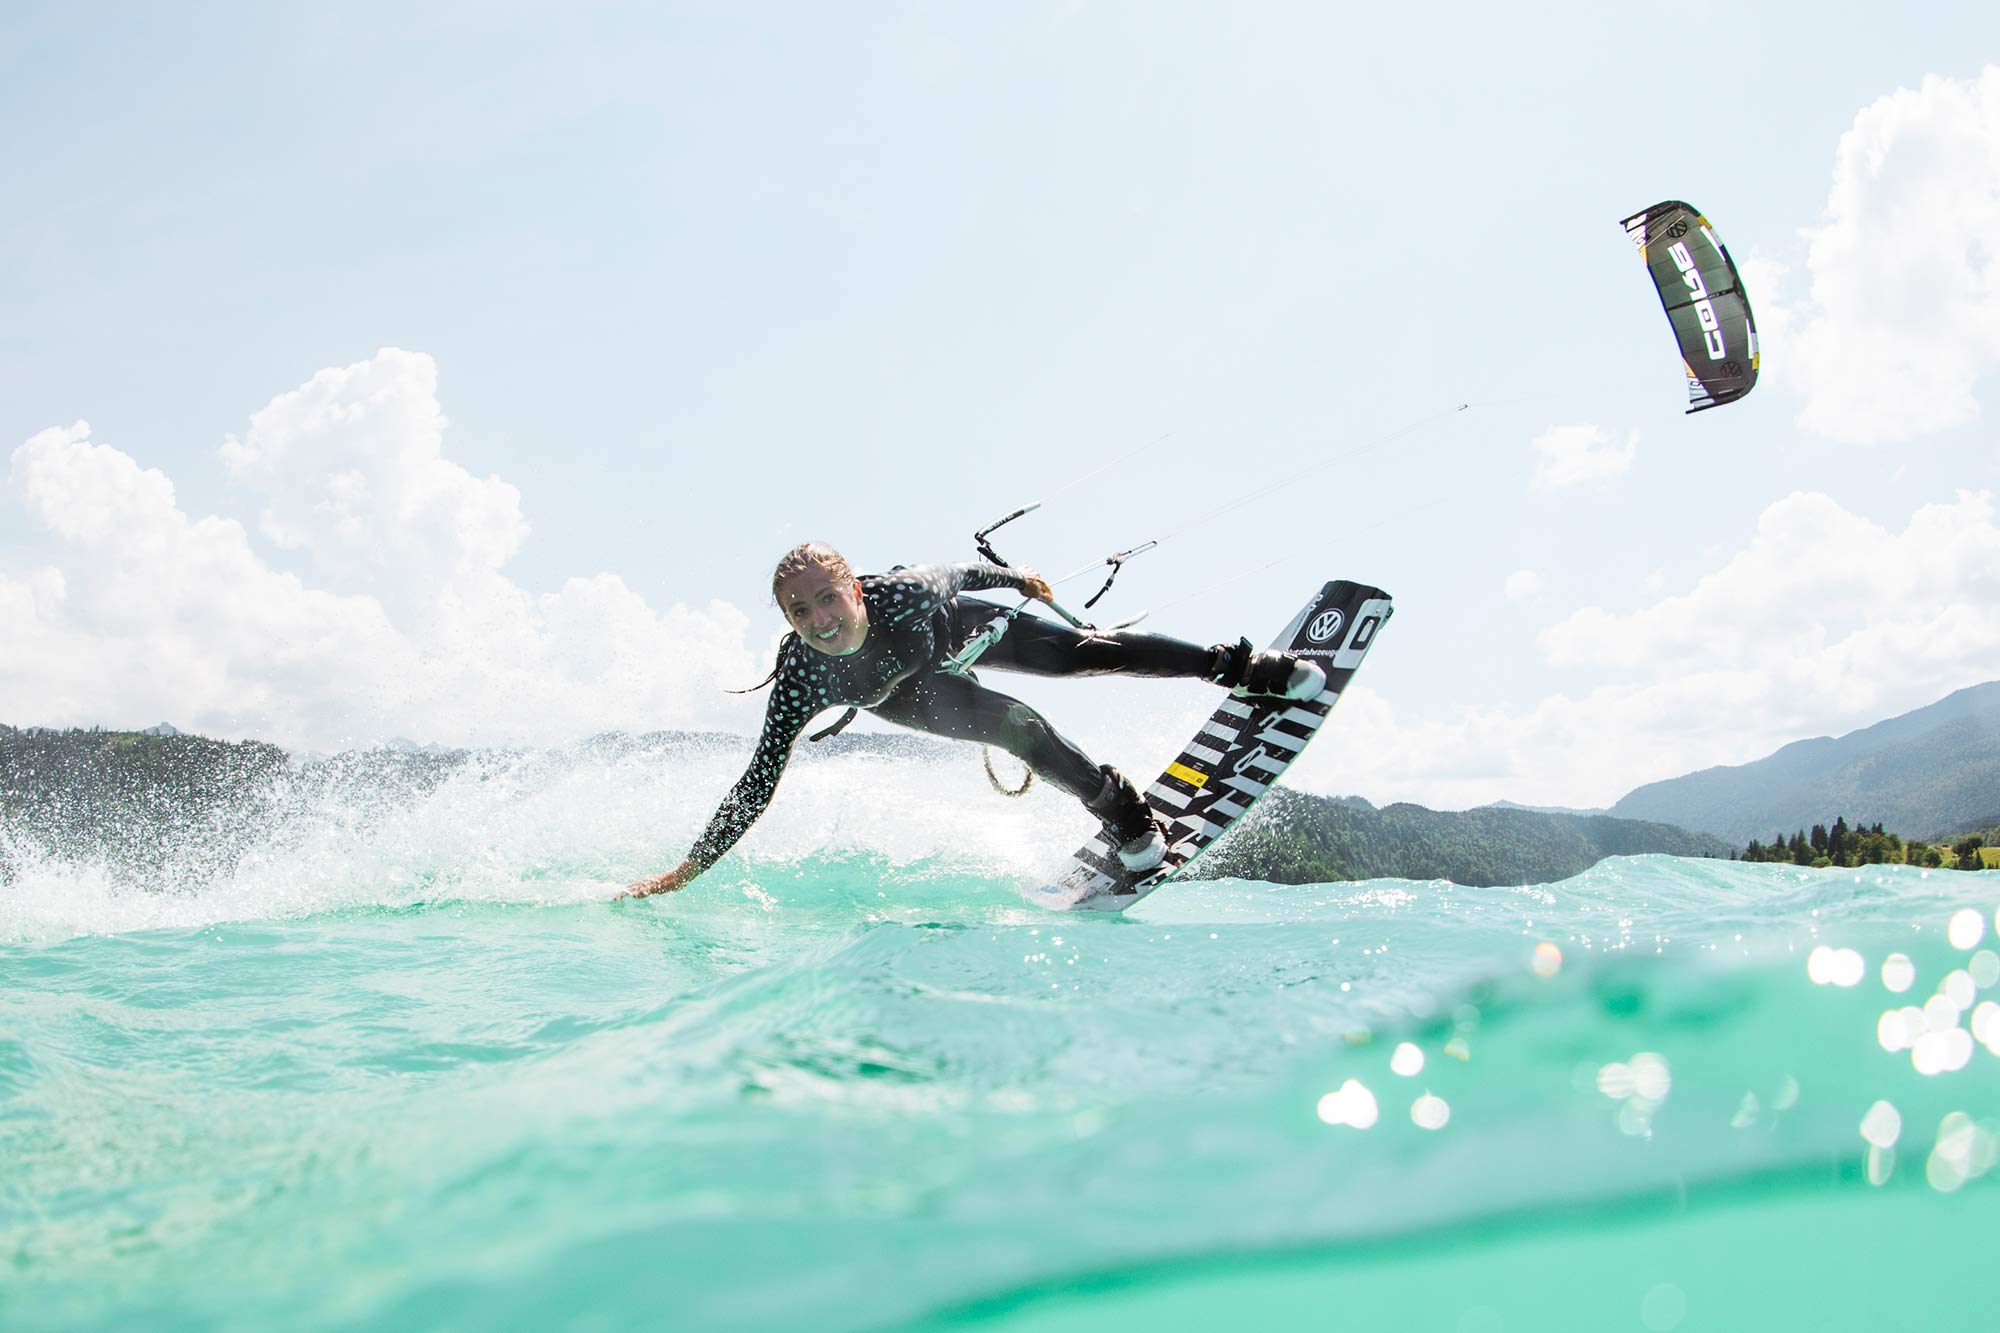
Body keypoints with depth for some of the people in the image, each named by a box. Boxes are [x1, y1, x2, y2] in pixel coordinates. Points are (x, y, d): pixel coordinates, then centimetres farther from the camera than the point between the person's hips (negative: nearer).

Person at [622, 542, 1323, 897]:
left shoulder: (904, 592, -41)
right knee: (1018, 730, -18)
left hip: (960, 631, 0)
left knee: (1083, 652, -6)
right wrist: (686, 870, -39)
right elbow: (758, 784, -34)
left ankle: (1245, 667, 9)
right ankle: (1122, 812, 6)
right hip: (899, 693, 0)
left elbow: (962, 573, -17)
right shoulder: (799, 677, -40)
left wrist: (1019, 579, 3)